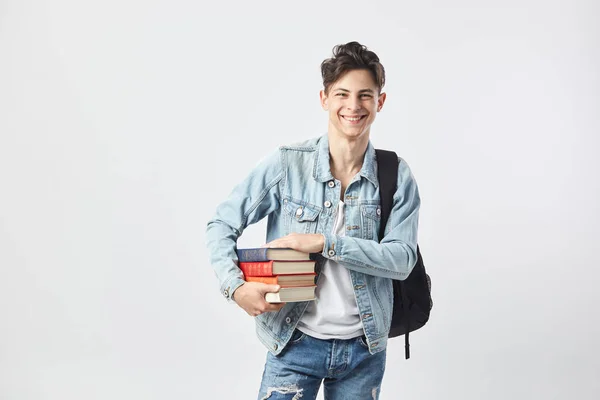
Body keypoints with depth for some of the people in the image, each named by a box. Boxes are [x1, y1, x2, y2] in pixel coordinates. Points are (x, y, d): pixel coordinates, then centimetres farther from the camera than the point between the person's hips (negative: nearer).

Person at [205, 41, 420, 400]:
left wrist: (325, 243, -21)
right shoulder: (286, 164, -8)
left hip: (365, 347, 2)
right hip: (296, 342, -2)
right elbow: (221, 226, -4)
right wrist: (236, 286, -19)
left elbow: (402, 258, -12)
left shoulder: (396, 176, -5)